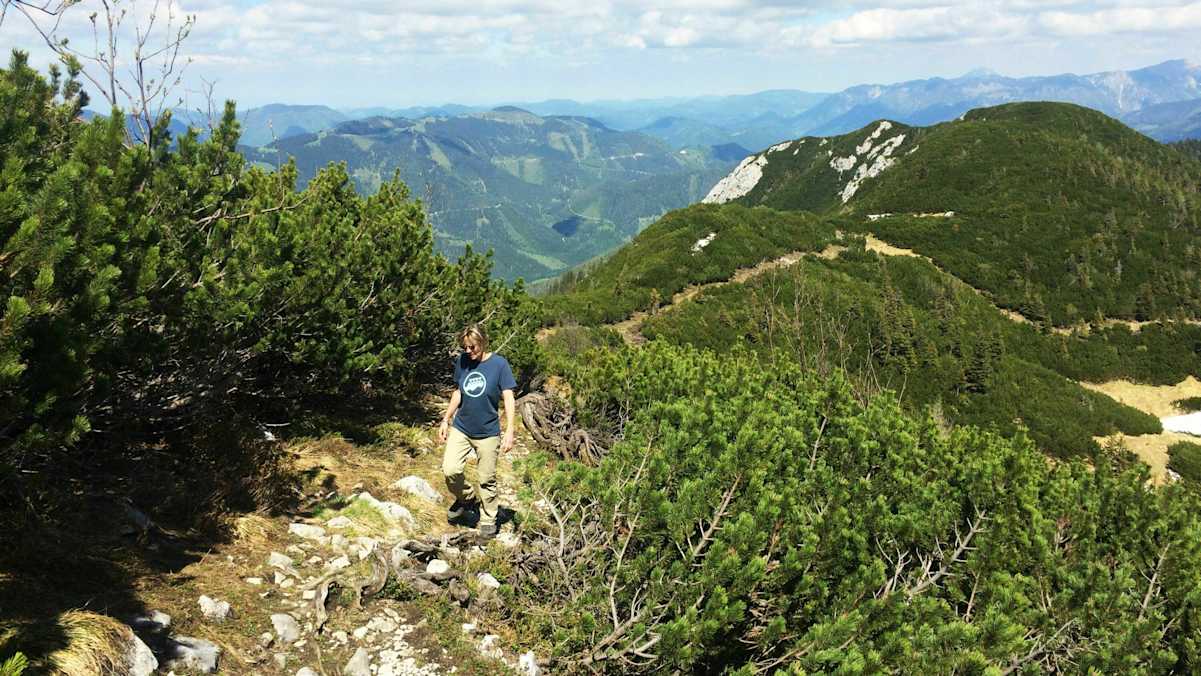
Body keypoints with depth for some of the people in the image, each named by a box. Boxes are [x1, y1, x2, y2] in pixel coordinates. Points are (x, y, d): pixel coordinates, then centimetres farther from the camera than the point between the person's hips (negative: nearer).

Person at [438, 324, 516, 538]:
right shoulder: (462, 361, 1)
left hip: (487, 432, -3)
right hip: (461, 428, 3)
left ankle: (488, 521, 25)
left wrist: (510, 431, -19)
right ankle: (465, 498, 18)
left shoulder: (499, 364, -11)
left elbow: (508, 398, -12)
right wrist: (446, 420, 11)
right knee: (450, 470, -12)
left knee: (487, 480, 5)